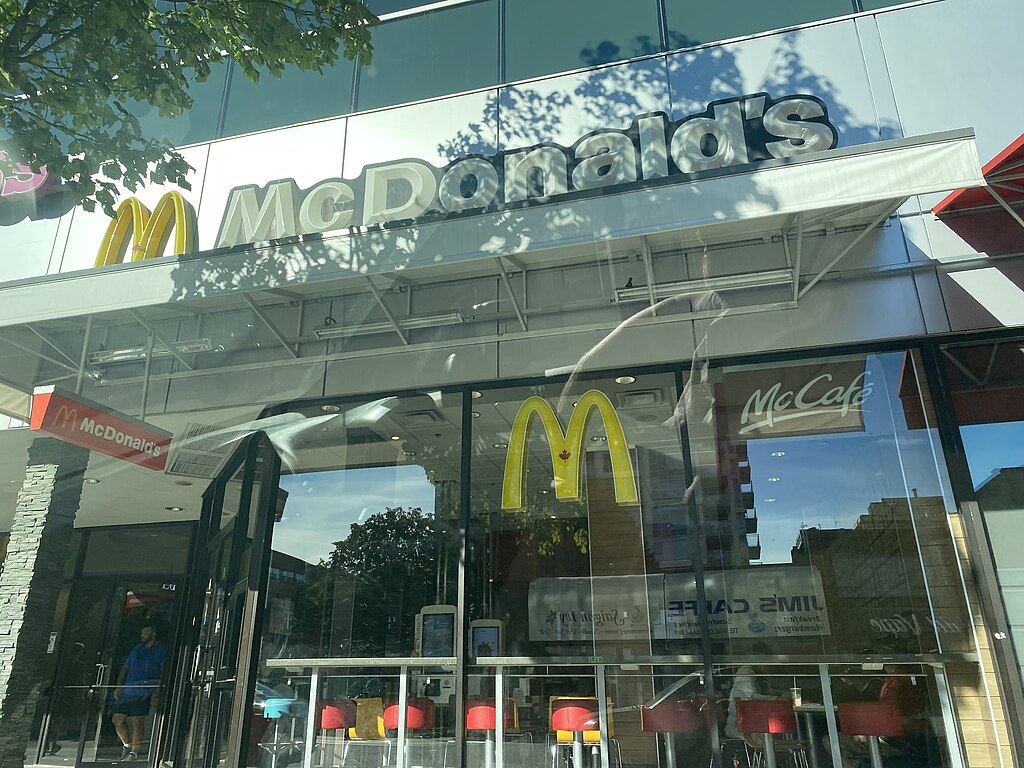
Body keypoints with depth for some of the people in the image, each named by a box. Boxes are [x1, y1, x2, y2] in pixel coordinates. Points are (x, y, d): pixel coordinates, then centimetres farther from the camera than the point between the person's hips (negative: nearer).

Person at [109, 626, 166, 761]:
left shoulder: (160, 651, -1)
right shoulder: (137, 649, 18)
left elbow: (164, 674, -6)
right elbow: (125, 668, 21)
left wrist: (157, 693, -14)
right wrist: (119, 686, 9)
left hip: (143, 693, -6)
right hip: (127, 691, 6)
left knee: (137, 721, -8)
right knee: (117, 719, 6)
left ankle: (134, 752, 1)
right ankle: (127, 745, 25)